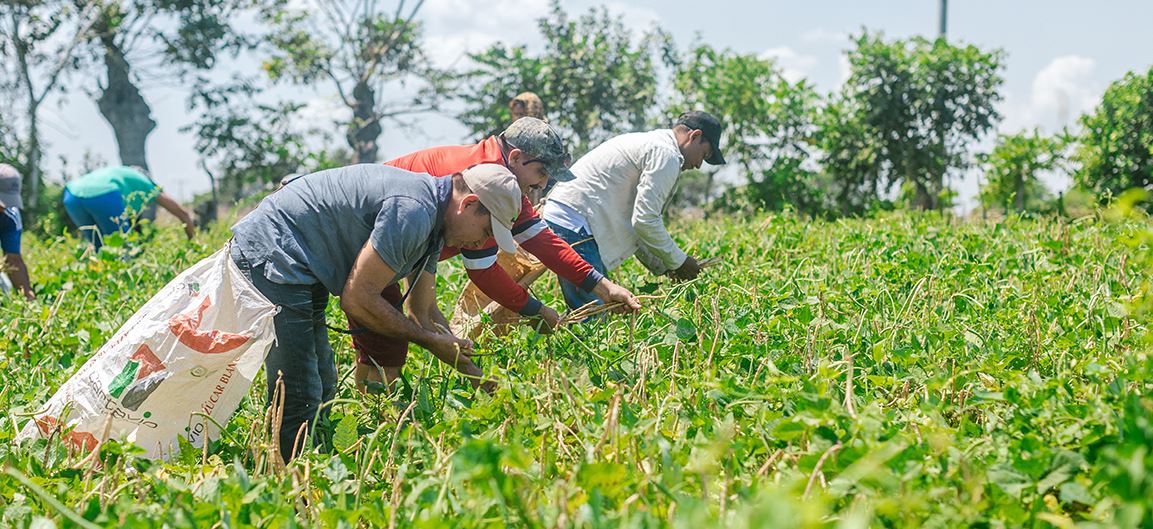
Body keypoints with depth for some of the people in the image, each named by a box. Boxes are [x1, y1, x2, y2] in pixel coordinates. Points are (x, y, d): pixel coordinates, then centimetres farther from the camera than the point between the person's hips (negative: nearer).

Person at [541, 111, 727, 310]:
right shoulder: (667, 155, -8)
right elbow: (645, 221, -15)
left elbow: (632, 222, 25)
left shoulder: (647, 142, 24)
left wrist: (662, 266, 19)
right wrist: (678, 261, -1)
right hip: (576, 226, -11)